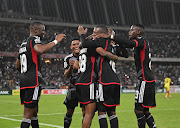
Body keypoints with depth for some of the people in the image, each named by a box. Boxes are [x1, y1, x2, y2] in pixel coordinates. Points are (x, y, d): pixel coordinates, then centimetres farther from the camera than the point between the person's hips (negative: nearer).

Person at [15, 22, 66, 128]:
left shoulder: (23, 44, 23)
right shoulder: (34, 39, -5)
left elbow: (17, 65, 28)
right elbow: (40, 50, -30)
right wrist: (56, 41, -19)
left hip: (23, 80, 10)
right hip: (33, 81, -10)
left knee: (34, 111, 18)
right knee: (28, 114, -9)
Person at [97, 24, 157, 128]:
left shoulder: (141, 41, -10)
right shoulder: (143, 43, 19)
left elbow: (128, 43, -31)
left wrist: (110, 36, -31)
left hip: (145, 80, -10)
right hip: (148, 80, 10)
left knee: (139, 109, -7)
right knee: (145, 110, 13)